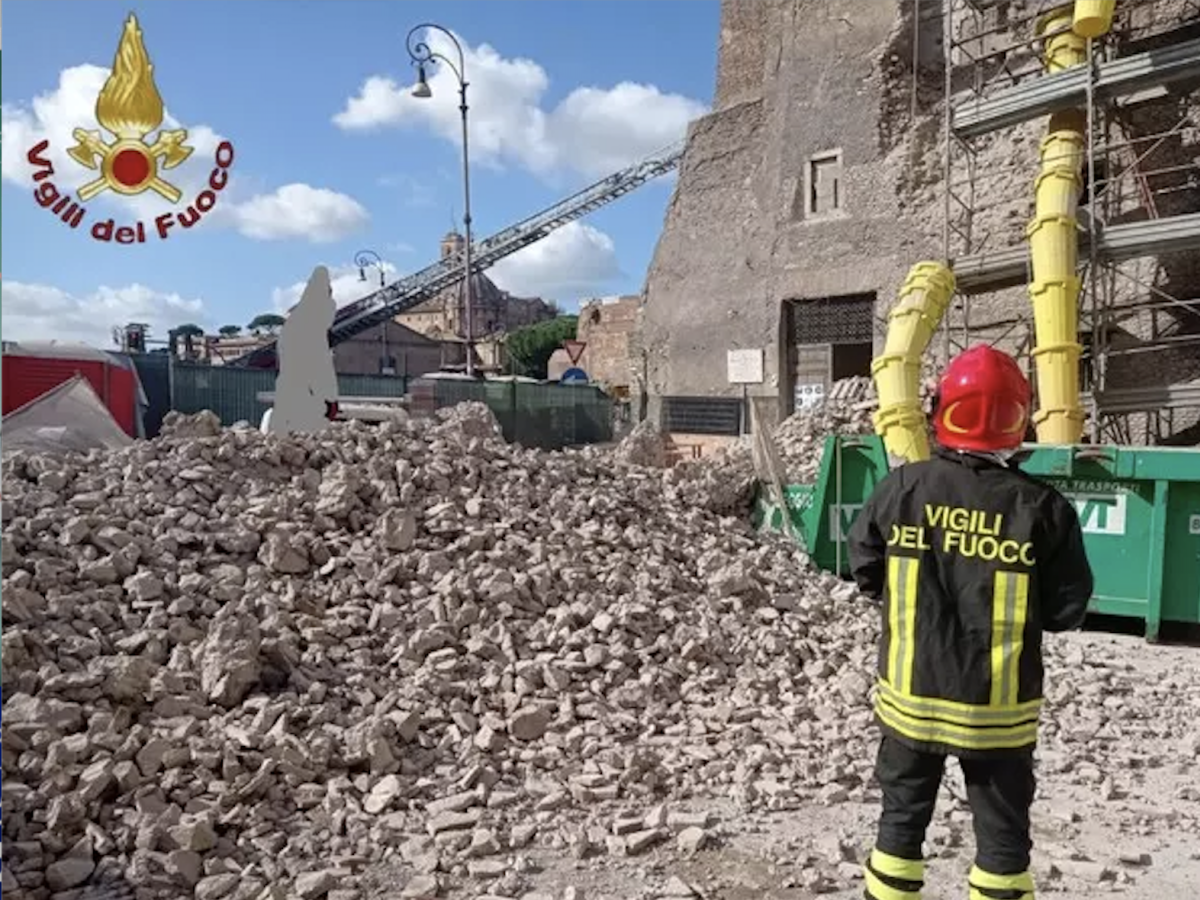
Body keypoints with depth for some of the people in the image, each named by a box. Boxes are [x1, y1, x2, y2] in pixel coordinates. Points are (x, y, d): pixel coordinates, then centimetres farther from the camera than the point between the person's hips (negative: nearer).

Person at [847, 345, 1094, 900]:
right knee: (1002, 832, 16)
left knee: (902, 817, 18)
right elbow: (1067, 610, -6)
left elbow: (865, 571, 0)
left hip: (910, 693, 1)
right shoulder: (1042, 507, -13)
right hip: (998, 707, -1)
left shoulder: (901, 488, -10)